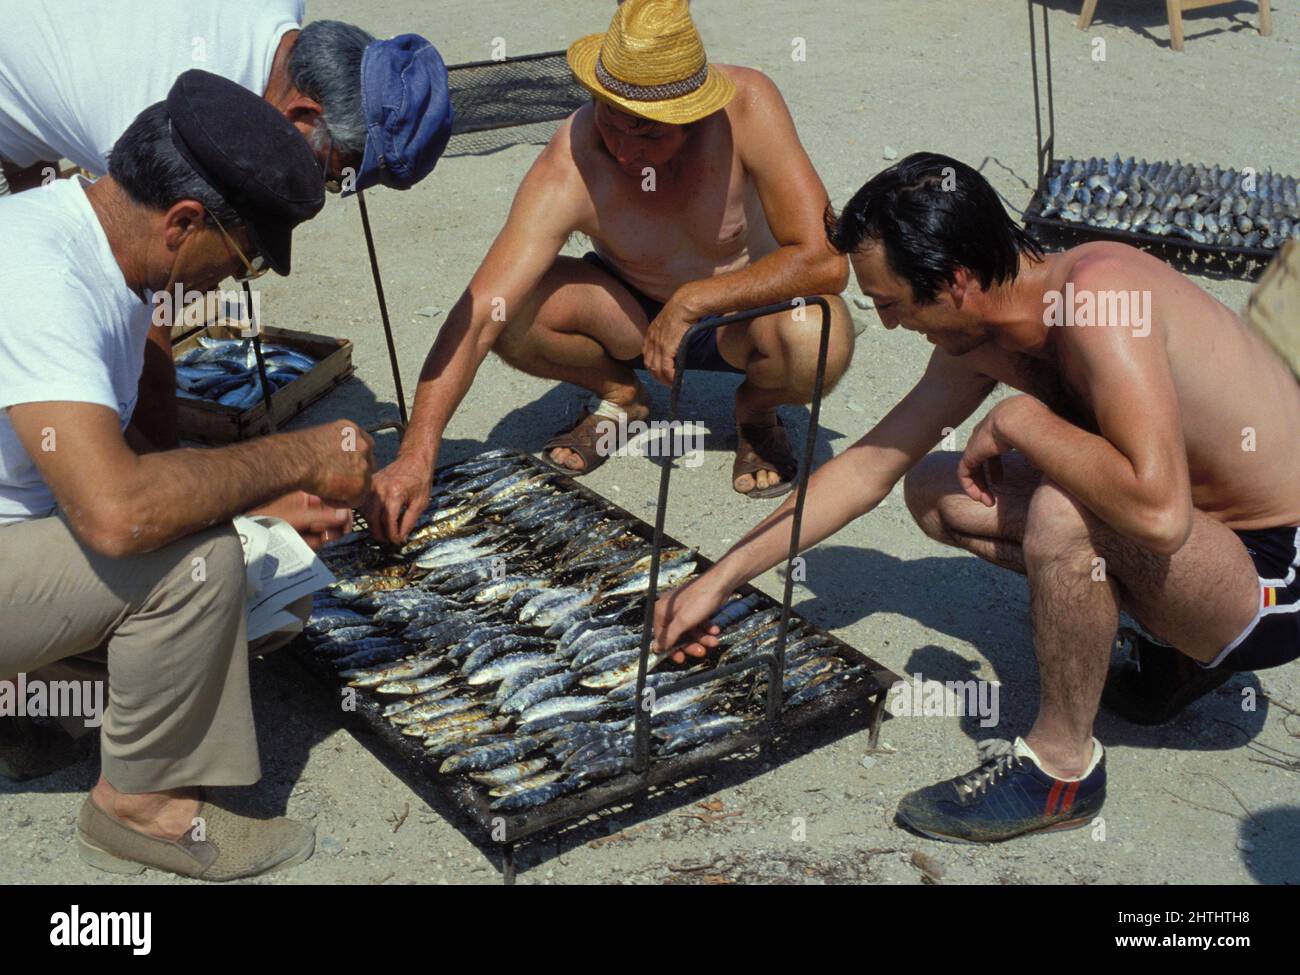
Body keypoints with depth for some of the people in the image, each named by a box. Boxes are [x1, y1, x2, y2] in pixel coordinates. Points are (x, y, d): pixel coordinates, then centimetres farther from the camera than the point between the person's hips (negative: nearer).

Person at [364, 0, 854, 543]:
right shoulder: (568, 170, -30)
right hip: (633, 313, 1)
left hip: (742, 311, -1)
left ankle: (757, 408, 3)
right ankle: (619, 394, 6)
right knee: (511, 313, -27)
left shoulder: (747, 105, -31)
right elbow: (476, 319, -34)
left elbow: (825, 261, -31)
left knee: (820, 340, -36)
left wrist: (691, 300, -32)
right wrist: (417, 454, -44)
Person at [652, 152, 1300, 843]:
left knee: (1063, 512, -35)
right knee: (933, 490, 8)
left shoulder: (1097, 296, -29)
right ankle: (1173, 648, 10)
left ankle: (1062, 767, -11)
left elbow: (1158, 512, -41)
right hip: (1199, 542, 9)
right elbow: (867, 467, 8)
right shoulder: (980, 338, -3)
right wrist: (720, 580, 9)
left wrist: (1020, 421, -25)